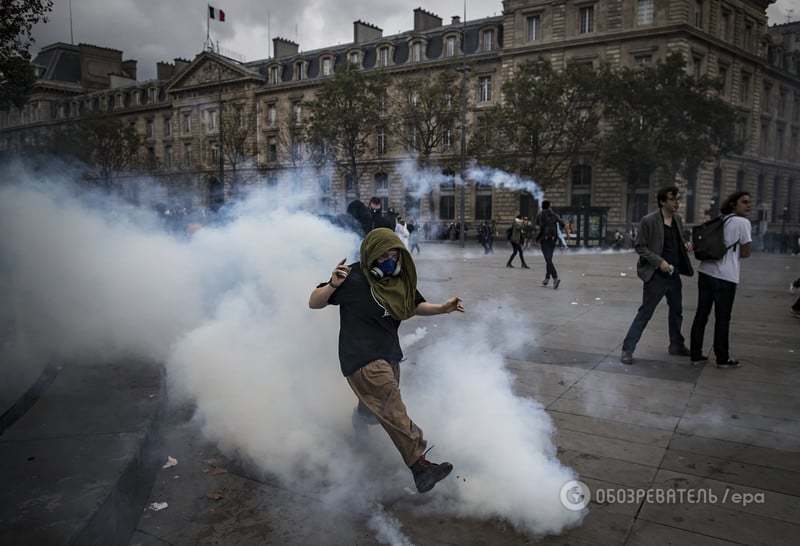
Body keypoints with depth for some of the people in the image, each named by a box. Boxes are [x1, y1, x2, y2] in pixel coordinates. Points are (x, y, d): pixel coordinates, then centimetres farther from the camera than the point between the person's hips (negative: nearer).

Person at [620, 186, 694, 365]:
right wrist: (659, 261, -20)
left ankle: (676, 345, 35)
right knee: (645, 313, -4)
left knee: (677, 311, 18)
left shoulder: (678, 220, 8)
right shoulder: (648, 221, -12)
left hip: (674, 274, 7)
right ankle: (627, 349, 3)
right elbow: (640, 247, -11)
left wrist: (686, 246, -2)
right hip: (656, 275, -7)